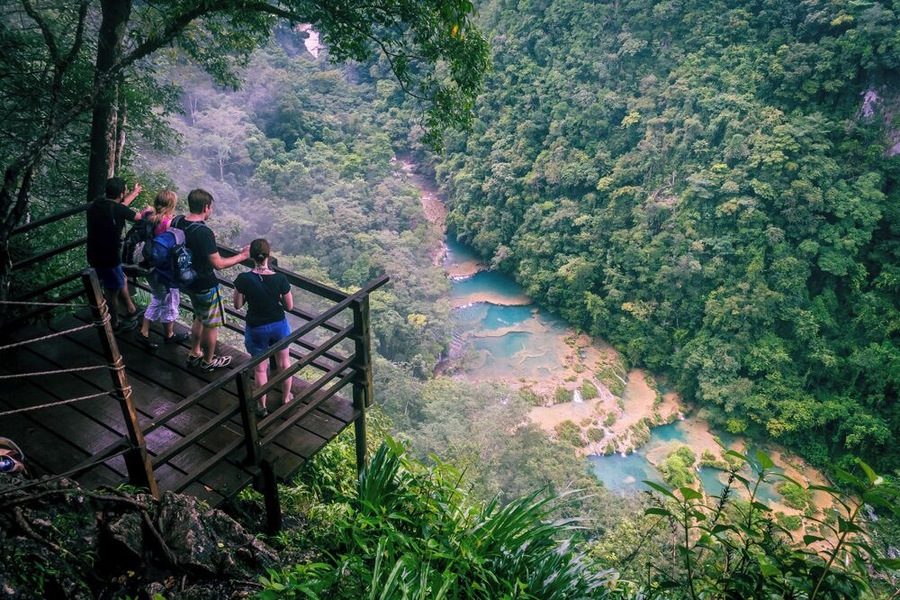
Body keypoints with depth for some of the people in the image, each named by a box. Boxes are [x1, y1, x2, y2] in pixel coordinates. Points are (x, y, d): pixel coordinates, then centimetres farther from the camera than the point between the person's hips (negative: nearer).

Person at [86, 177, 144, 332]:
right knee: (113, 291, 11)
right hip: (108, 258, -8)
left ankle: (132, 310, 40)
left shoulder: (98, 203, 1)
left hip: (95, 254, 8)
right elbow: (139, 217, -5)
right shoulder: (117, 209, -22)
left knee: (122, 280, 26)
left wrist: (134, 193, 36)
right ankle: (115, 325, 29)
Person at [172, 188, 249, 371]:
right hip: (205, 286, -8)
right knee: (212, 325, 14)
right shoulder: (204, 232, -31)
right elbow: (218, 264, -26)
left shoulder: (177, 222, -7)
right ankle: (208, 361, 32)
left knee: (200, 318, 29)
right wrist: (242, 256, -16)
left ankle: (194, 354, 43)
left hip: (187, 281, 8)